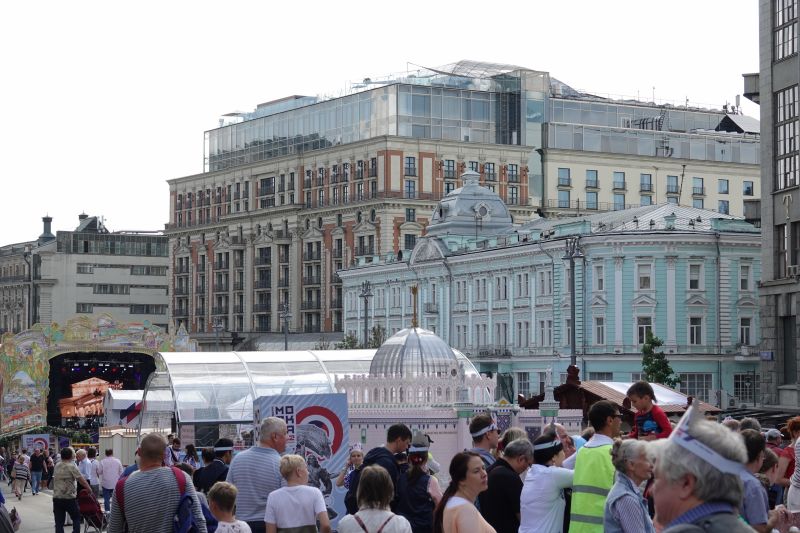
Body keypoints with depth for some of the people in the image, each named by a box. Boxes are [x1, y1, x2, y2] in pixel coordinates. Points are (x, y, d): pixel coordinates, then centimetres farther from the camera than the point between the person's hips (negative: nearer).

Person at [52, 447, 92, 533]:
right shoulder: (71, 467, -10)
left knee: (59, 523, 4)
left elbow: (54, 480, 15)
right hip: (69, 498, -4)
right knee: (76, 518, 13)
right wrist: (90, 490, -1)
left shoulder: (56, 467, 8)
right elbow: (82, 481, -10)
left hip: (56, 498, 4)